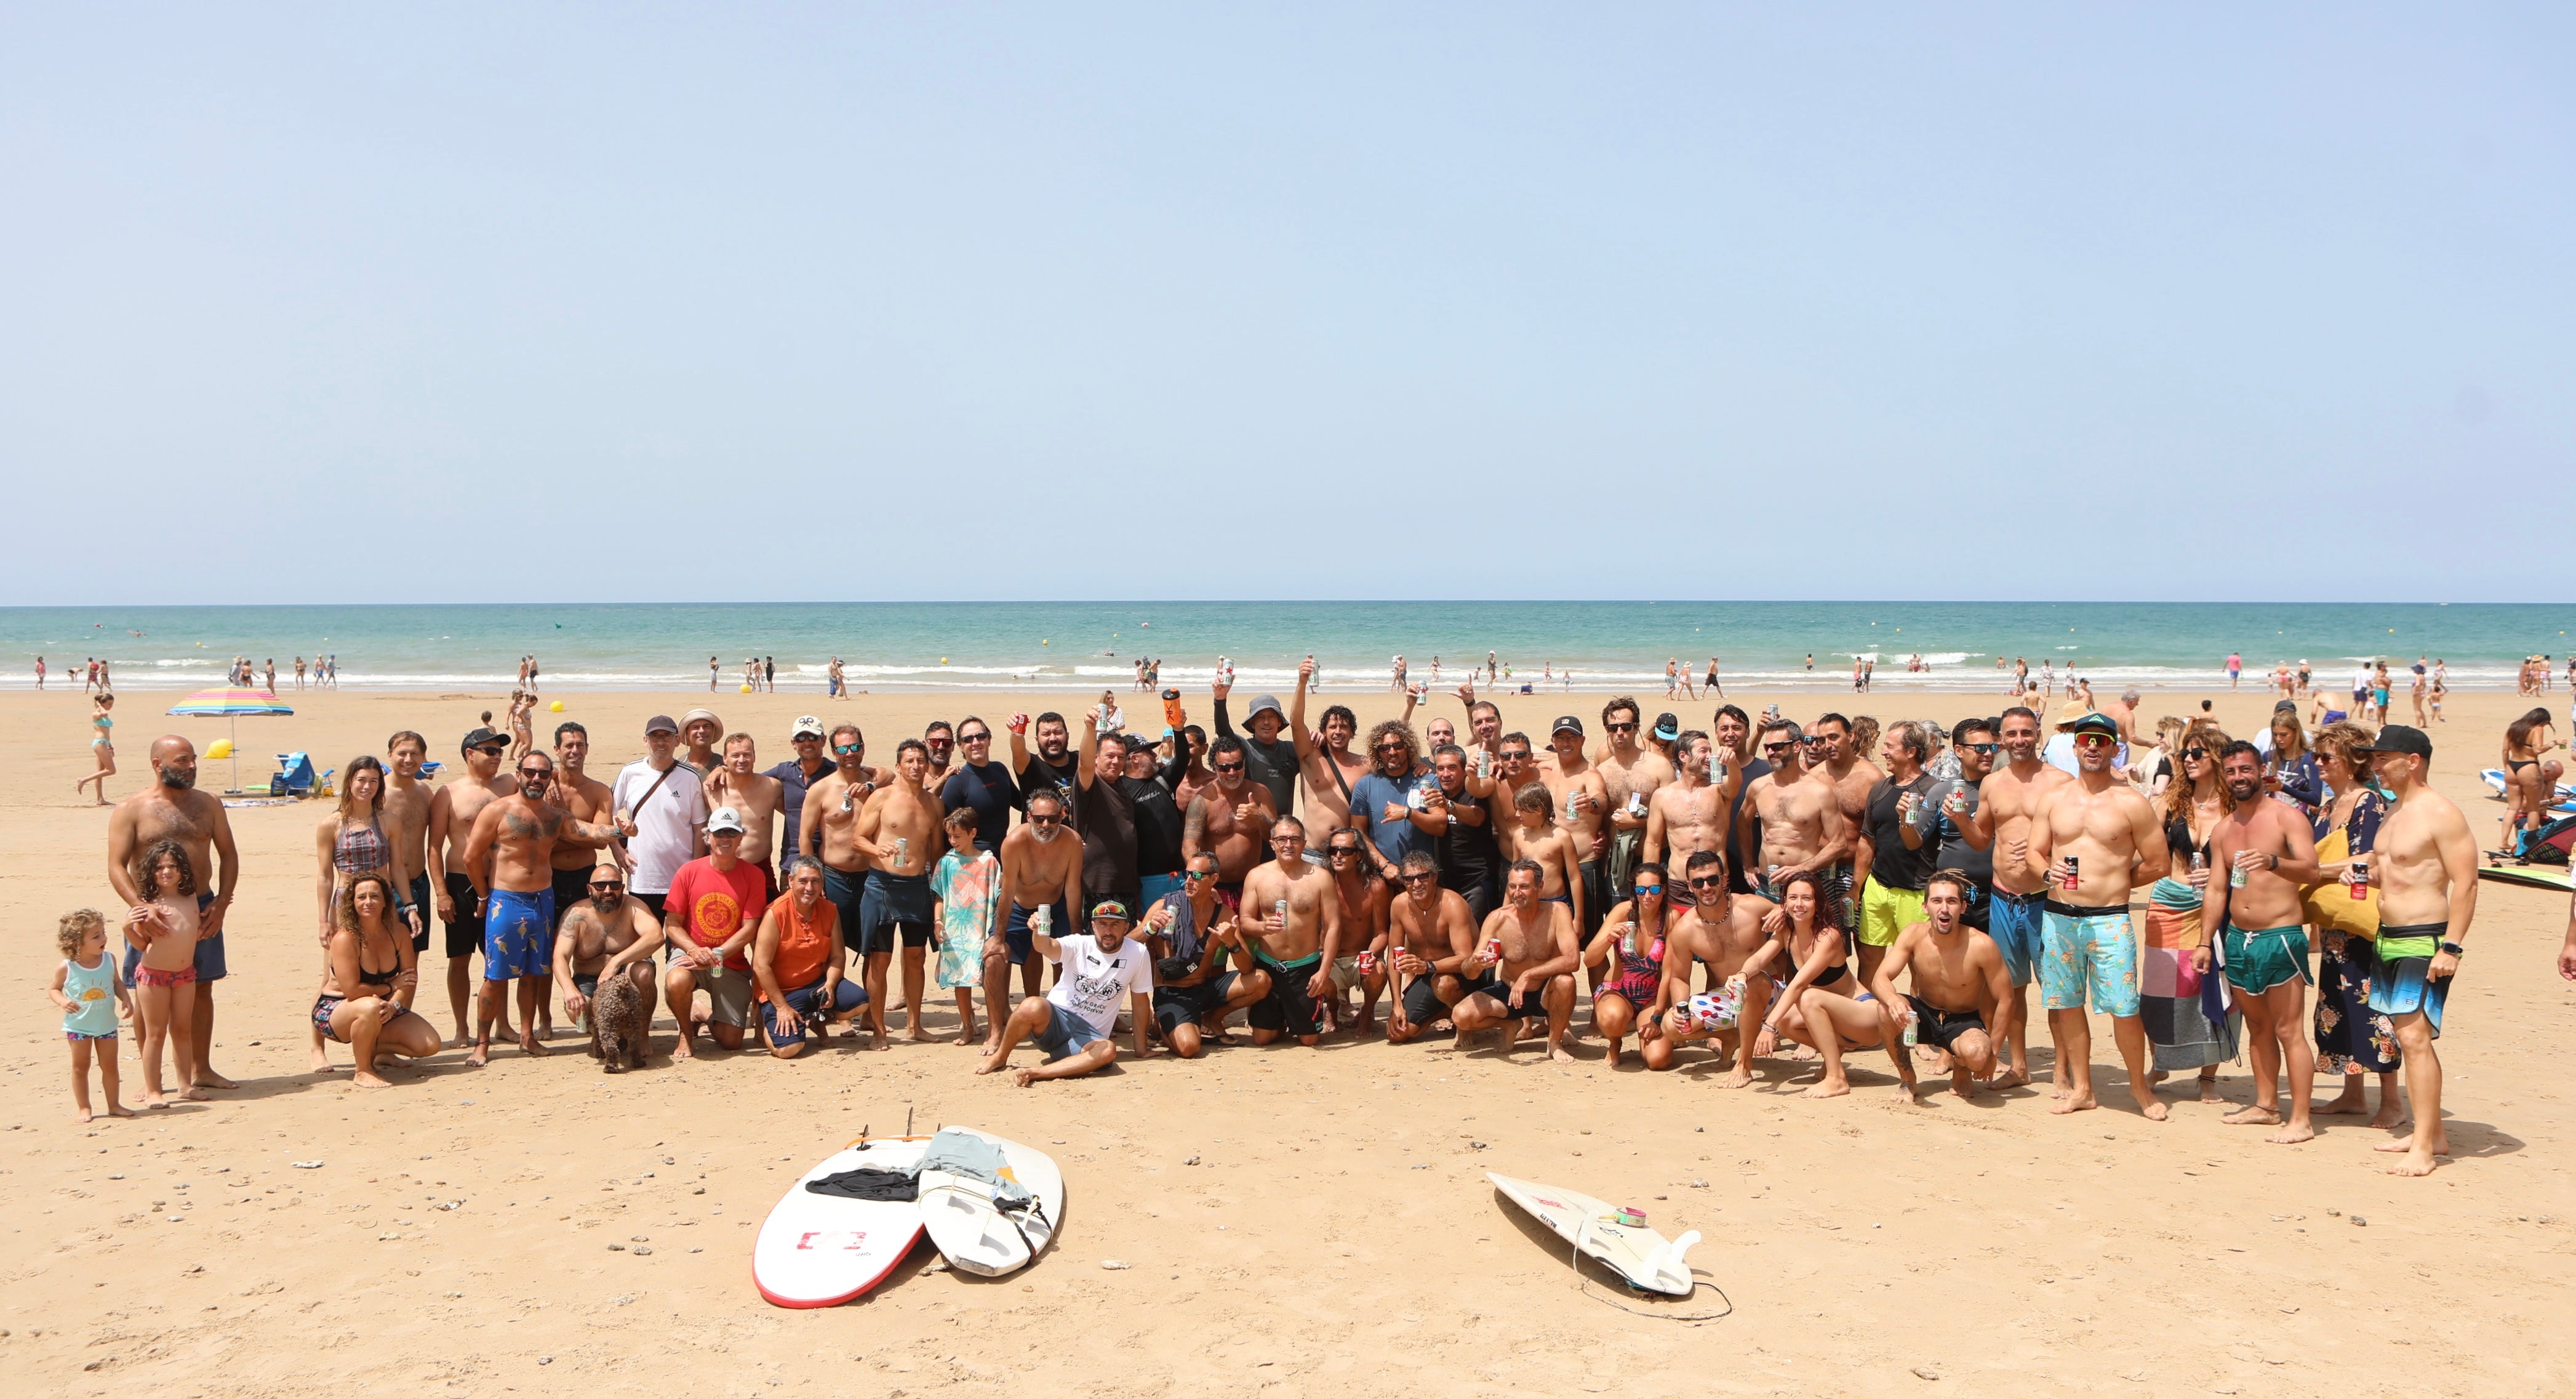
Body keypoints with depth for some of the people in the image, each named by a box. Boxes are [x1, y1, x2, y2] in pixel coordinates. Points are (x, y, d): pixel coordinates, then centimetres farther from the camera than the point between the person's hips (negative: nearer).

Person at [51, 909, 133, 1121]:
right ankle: (83, 1108, 18)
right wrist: (62, 1001, -24)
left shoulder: (109, 960, -6)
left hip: (107, 1024, 3)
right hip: (78, 1026, -3)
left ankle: (114, 1105, 22)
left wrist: (126, 998, -8)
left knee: (110, 1066, 10)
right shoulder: (67, 968, -15)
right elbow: (53, 989, -4)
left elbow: (117, 982, 8)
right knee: (80, 1068, 8)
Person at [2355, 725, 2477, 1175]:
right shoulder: (2393, 812, 15)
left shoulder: (2440, 813, -14)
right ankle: (2432, 1132, 23)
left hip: (2425, 941, -10)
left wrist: (2451, 948, -22)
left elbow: (2466, 883, -17)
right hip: (2389, 938, 10)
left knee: (2415, 1037, -14)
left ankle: (2422, 1149, -13)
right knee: (2408, 1038, 13)